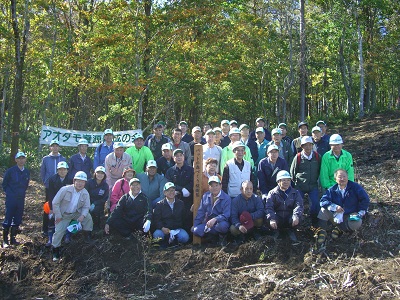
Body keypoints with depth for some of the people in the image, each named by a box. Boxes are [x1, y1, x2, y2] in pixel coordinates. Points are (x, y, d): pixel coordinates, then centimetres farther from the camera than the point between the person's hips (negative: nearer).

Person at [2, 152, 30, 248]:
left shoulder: (27, 172, 6)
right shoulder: (10, 171, -7)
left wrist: (22, 192, 11)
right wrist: (9, 193, 1)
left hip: (21, 199, 5)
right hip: (11, 199, -4)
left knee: (17, 220, 8)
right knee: (8, 219, -3)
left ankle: (13, 238, 18)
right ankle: (5, 240, 5)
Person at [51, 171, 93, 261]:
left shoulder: (85, 193, -12)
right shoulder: (65, 189, -24)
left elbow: (86, 207, -5)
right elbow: (55, 202, -18)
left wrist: (82, 215, -24)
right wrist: (58, 216, -15)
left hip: (76, 213, 3)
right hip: (63, 214, -3)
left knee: (88, 217, -18)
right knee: (59, 231, -11)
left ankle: (88, 237, 2)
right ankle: (55, 251, 9)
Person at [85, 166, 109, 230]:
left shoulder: (105, 186, 0)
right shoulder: (89, 182, -2)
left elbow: (105, 199, -4)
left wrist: (94, 204, -19)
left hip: (98, 204, 0)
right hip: (88, 203, 0)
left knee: (95, 210, -31)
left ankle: (96, 225, -8)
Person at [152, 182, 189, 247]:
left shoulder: (181, 203, 12)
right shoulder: (159, 205, 5)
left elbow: (184, 218, 12)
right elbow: (156, 219, -3)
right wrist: (162, 228, -20)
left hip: (177, 229, 1)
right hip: (164, 229, -1)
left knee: (185, 237, -29)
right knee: (157, 235, -33)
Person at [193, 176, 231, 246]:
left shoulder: (226, 198, -7)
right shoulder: (205, 196, 8)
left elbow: (226, 215, -18)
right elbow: (200, 212, 10)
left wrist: (215, 219, -35)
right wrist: (195, 225, 0)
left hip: (220, 222, -4)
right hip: (207, 223, 4)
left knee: (222, 225, -39)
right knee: (196, 230, -23)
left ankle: (222, 237, -3)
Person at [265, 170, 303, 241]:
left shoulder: (295, 193, 5)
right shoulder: (272, 193, 0)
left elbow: (299, 205, -10)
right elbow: (268, 208, -12)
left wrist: (296, 216, -32)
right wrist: (272, 219, -31)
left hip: (289, 218, 1)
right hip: (277, 218, -1)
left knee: (296, 219, -32)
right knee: (269, 220, -33)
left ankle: (290, 231, 6)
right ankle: (277, 230, 6)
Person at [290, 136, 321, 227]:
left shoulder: (317, 156, 1)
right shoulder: (298, 157, -6)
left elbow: (320, 170, 16)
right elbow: (292, 172, 5)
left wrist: (316, 179, 14)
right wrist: (296, 181, 8)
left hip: (313, 186, 1)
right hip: (300, 186, -1)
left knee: (315, 204, -6)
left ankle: (315, 223, 10)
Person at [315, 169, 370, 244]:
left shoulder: (355, 187, -6)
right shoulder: (332, 190, -3)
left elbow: (365, 199, -7)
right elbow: (323, 201, -15)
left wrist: (360, 213, -15)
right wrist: (334, 207, -30)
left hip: (350, 216, -1)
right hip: (335, 216, 2)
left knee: (357, 223, -34)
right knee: (324, 210, -20)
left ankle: (339, 229, -7)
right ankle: (322, 231, -19)